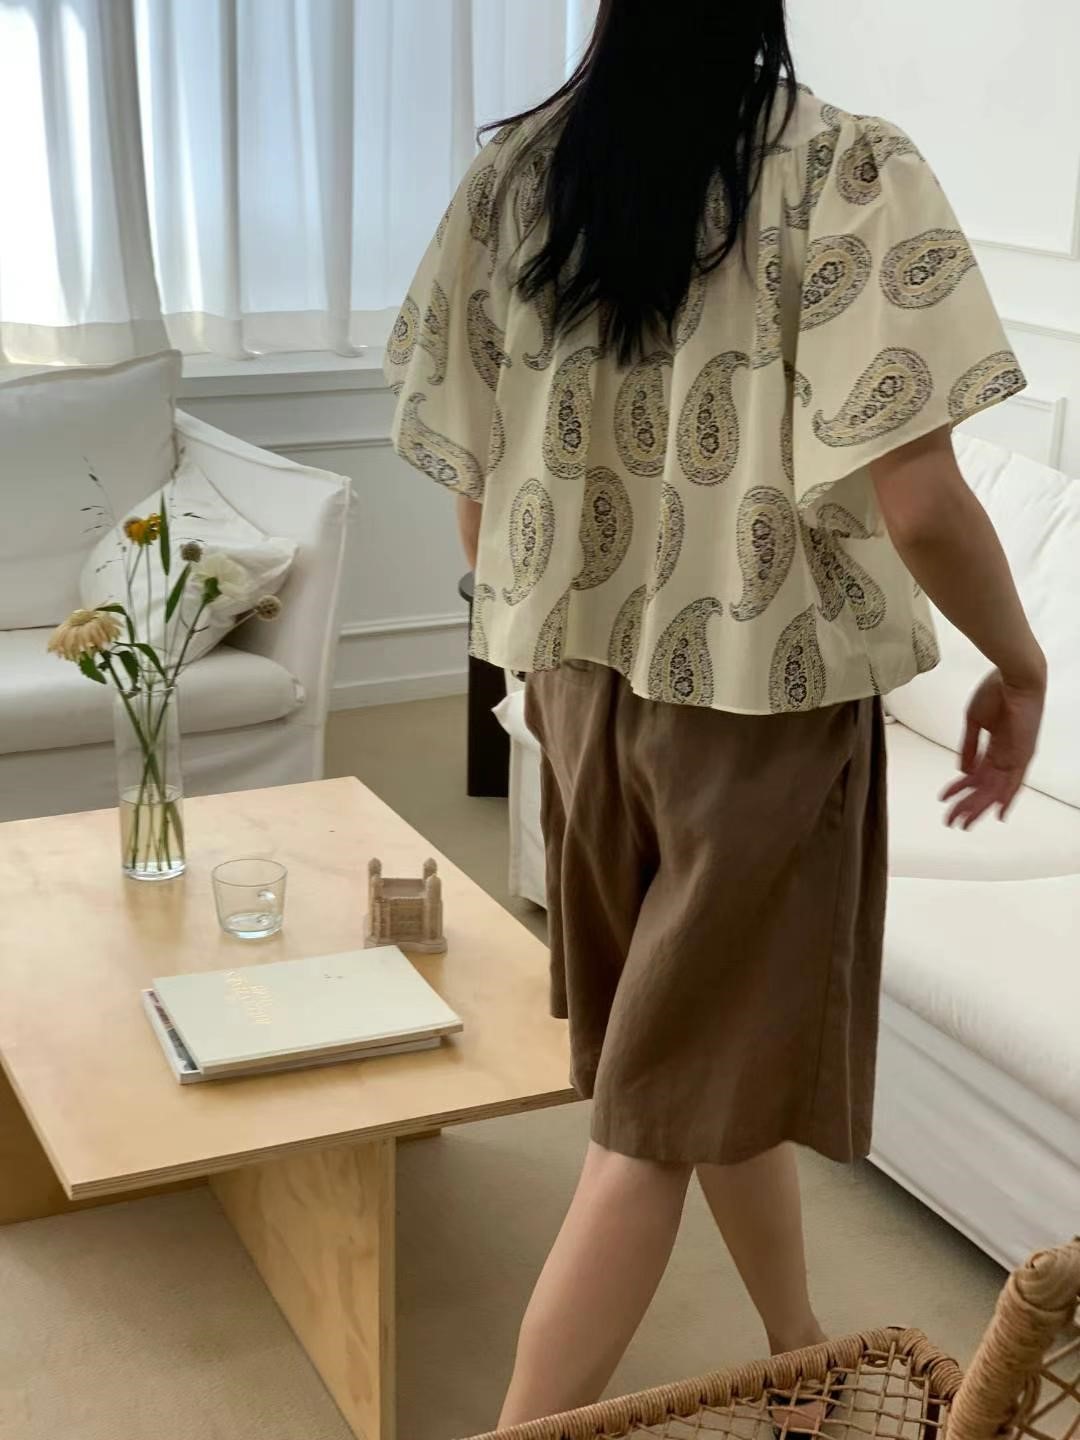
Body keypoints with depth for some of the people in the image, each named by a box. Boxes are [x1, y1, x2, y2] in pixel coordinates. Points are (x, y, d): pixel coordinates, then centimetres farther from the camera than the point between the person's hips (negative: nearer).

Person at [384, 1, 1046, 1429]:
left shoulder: (510, 172, 0)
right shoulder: (849, 171, -15)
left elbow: (473, 480, 3)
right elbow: (916, 499, -21)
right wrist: (1020, 664, -4)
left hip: (583, 676, 6)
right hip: (766, 687, -6)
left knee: (732, 1041, 24)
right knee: (669, 1110, 6)